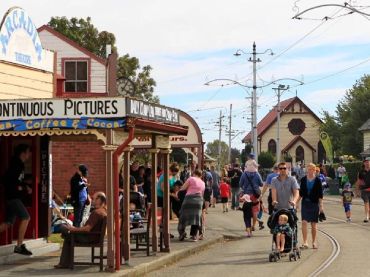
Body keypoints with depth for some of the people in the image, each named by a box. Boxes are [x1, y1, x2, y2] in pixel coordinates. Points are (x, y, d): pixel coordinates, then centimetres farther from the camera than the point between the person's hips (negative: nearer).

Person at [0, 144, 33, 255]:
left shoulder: (20, 165, 15)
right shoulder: (15, 164, -14)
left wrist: (25, 188, 8)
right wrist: (17, 187, -18)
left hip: (13, 197, 9)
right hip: (12, 197, -9)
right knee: (26, 217, -9)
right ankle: (19, 246, -7)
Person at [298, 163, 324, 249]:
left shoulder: (318, 180, -3)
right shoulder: (303, 180, 3)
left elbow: (320, 194, -1)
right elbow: (301, 193, 9)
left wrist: (321, 205, -5)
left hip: (314, 203, -1)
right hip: (305, 203, 1)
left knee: (314, 224, 7)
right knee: (304, 222, -11)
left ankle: (314, 242, 19)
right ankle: (305, 242, -13)